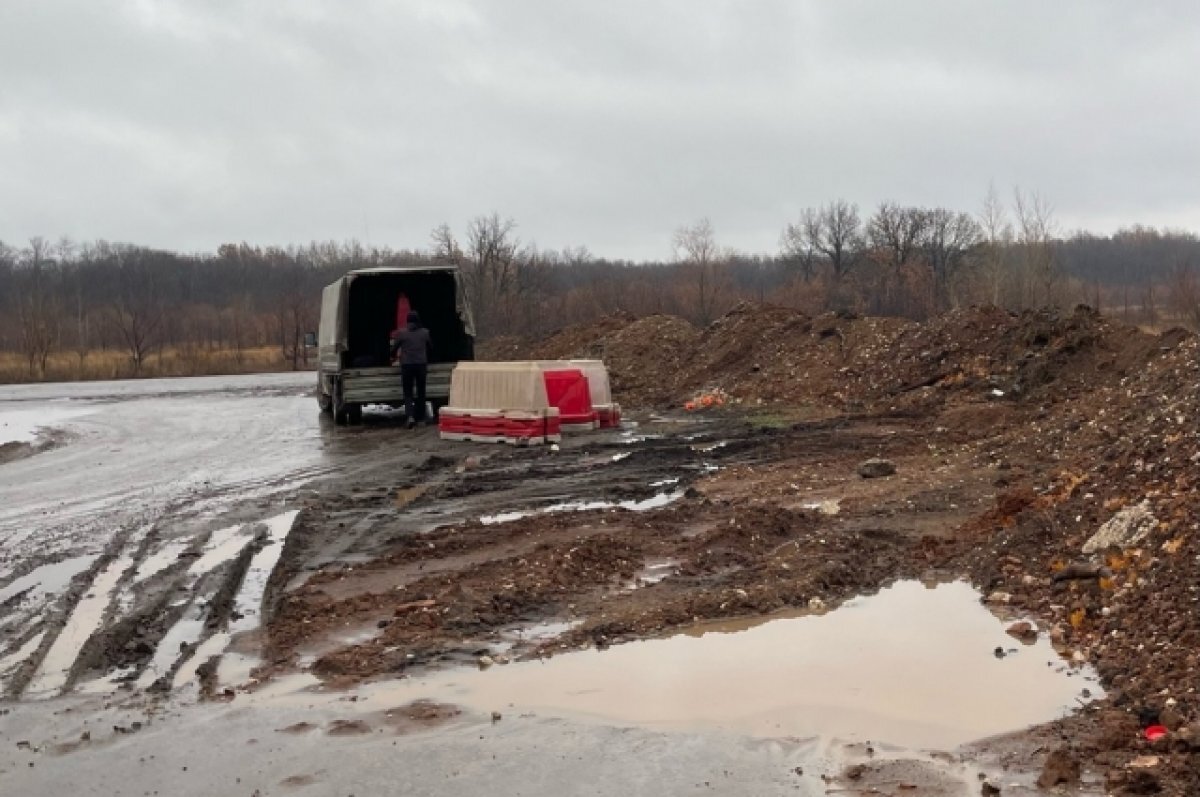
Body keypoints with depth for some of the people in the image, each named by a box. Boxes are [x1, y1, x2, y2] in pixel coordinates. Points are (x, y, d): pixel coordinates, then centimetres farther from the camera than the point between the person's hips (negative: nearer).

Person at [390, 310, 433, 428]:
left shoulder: (401, 333, -6)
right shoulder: (424, 332, 1)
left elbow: (394, 348, 1)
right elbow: (430, 346, 15)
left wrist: (394, 357, 24)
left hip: (407, 365, -2)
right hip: (421, 364, 2)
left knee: (408, 393, 3)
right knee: (421, 392, 13)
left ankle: (410, 416, -17)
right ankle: (420, 417, 17)